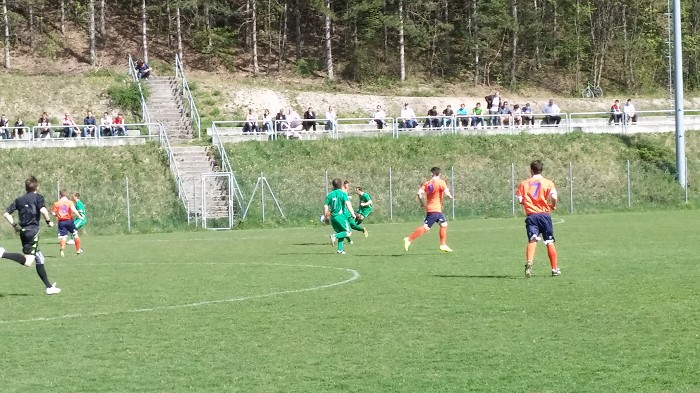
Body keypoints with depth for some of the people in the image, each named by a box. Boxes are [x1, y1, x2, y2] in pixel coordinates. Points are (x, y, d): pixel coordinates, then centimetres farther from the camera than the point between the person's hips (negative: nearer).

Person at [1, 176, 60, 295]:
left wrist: (15, 225, 17)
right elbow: (43, 210, -18)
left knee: (39, 259, 15)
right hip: (32, 230, -7)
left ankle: (49, 287, 18)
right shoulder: (38, 197, 0)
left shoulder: (19, 200, 14)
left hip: (23, 231, 7)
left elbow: (6, 214, 9)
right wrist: (49, 221, -3)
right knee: (28, 261, -14)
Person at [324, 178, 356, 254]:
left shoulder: (329, 194, 9)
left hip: (332, 217, 6)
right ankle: (335, 236, -19)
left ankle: (340, 249, 9)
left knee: (341, 233, 18)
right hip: (340, 216, -6)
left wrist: (325, 217, 15)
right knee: (348, 232, 3)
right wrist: (352, 213, -18)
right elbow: (347, 203, -18)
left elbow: (325, 206, 5)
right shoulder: (343, 193, -4)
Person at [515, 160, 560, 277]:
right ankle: (555, 269, 15)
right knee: (550, 242, 10)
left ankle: (529, 263, -35)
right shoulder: (548, 183, 2)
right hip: (544, 215, 0)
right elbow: (554, 197, -13)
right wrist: (553, 206, 7)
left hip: (531, 215, 0)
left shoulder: (523, 184, 6)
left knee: (532, 241, -10)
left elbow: (520, 200, 1)